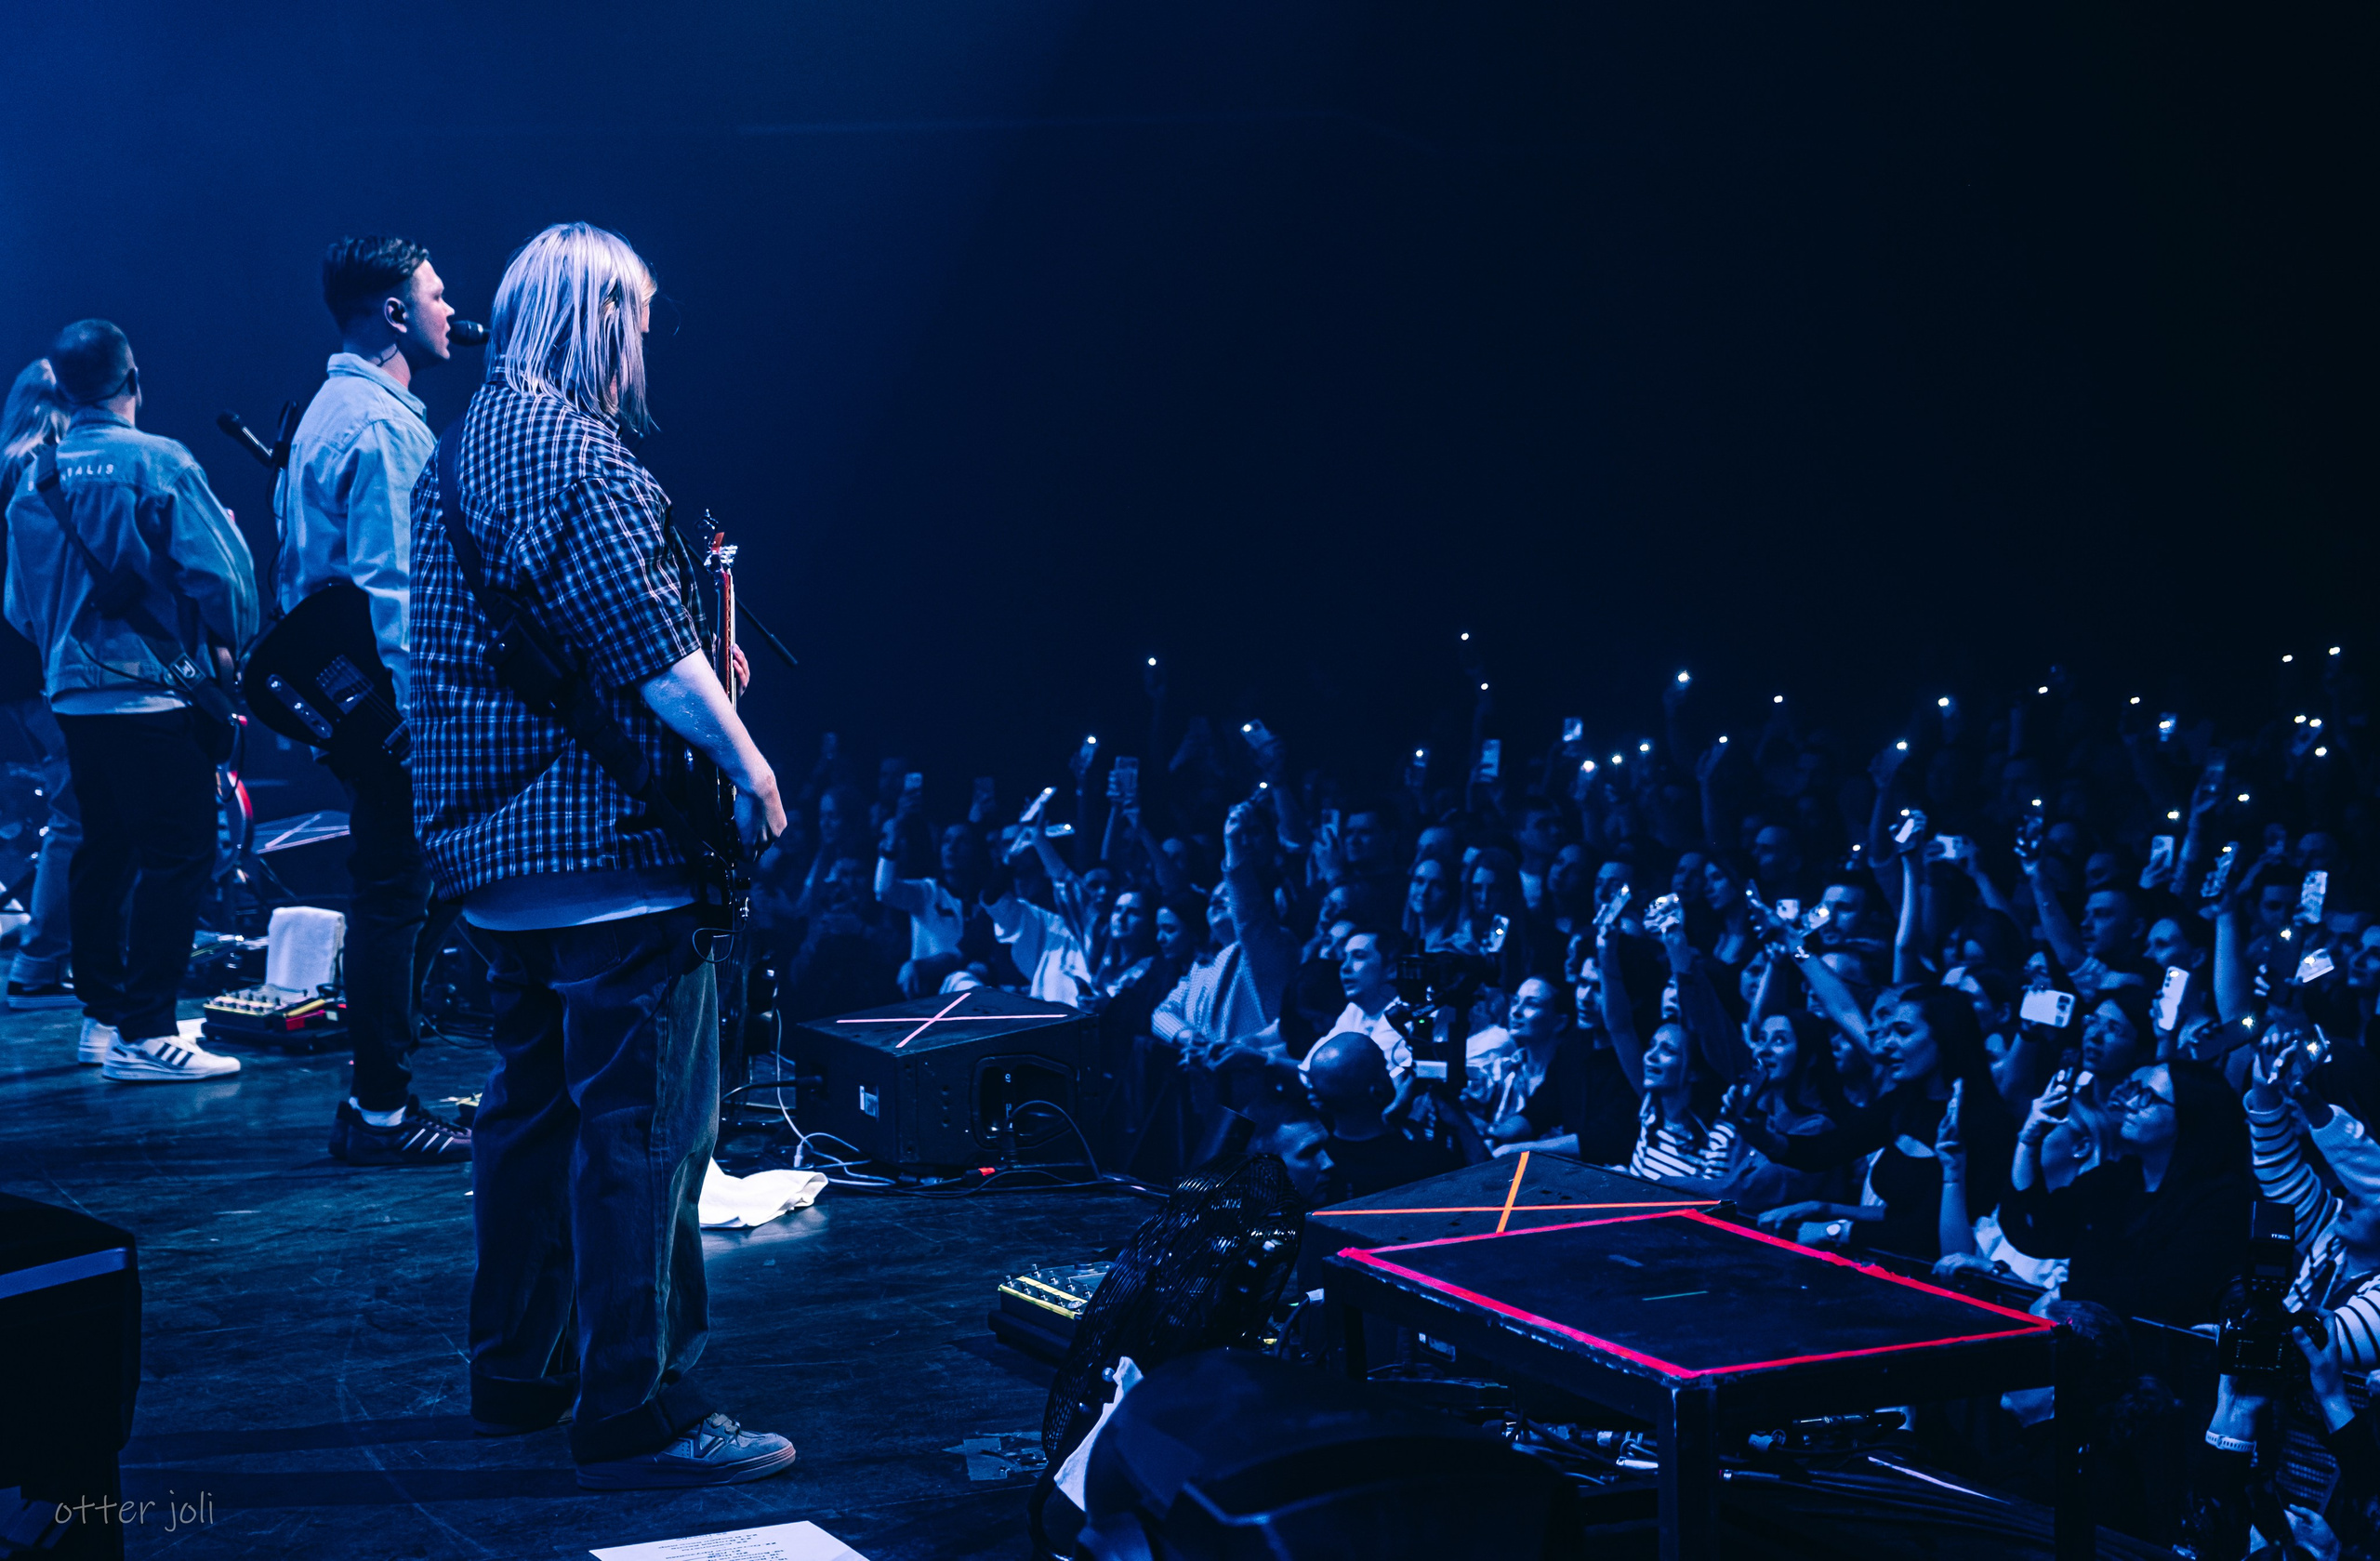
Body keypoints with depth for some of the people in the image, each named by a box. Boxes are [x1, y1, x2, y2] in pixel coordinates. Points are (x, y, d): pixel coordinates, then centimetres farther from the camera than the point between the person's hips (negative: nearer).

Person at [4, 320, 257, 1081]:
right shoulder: (156, 462, -12)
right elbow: (220, 569, -16)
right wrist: (230, 647, 0)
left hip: (72, 695, 7)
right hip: (154, 690, -7)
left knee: (104, 850, 17)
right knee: (176, 855, -4)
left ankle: (101, 1016, 23)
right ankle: (145, 1033, -7)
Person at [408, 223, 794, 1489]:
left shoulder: (461, 449, 17)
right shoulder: (576, 449, -14)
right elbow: (649, 638, -22)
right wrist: (748, 764, -20)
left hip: (491, 838, 10)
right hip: (609, 839, -10)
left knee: (534, 1101, 18)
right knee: (644, 1123, -8)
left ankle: (517, 1371, 27)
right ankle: (641, 1416, -6)